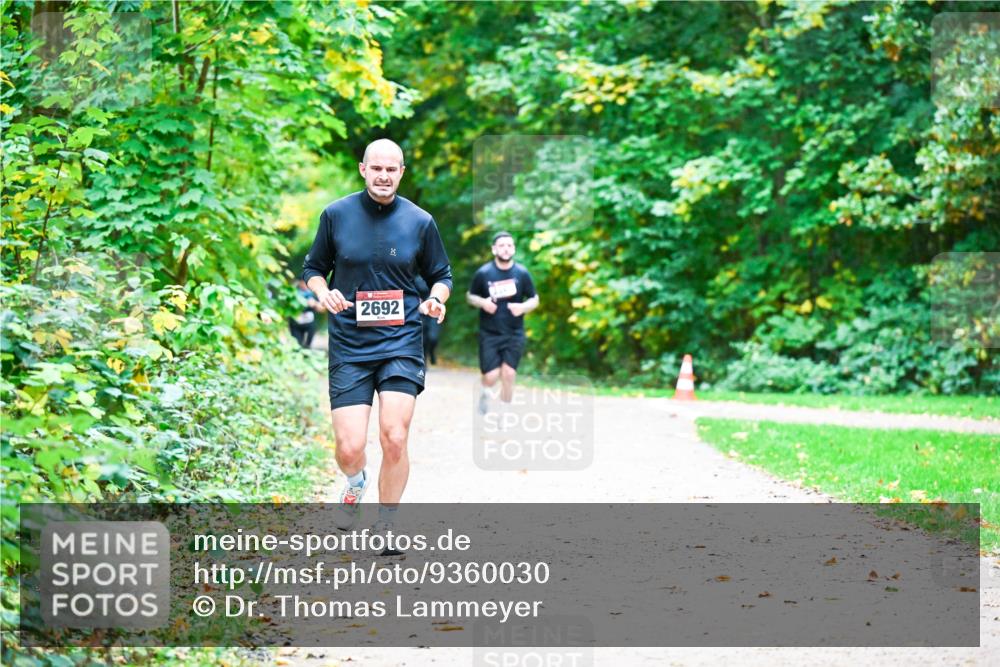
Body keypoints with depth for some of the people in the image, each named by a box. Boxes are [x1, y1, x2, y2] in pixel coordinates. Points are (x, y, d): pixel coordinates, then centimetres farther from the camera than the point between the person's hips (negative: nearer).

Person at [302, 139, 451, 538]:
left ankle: (384, 529, 11)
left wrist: (437, 300, -8)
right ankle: (356, 483, 32)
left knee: (394, 440, -12)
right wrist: (323, 292, -9)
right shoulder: (336, 215, 2)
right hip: (349, 345, 0)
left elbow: (441, 276, 13)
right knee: (349, 448, -7)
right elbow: (312, 268, 13)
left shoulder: (420, 222, 2)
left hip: (401, 343, 0)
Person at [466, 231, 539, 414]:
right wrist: (482, 303, -14)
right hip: (489, 333, -1)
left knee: (508, 374, -5)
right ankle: (484, 392, 30)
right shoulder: (483, 273, -4)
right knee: (491, 377, -6)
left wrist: (523, 307, -14)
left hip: (514, 333, 1)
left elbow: (534, 300, 7)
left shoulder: (522, 273, -2)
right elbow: (470, 296, 7)